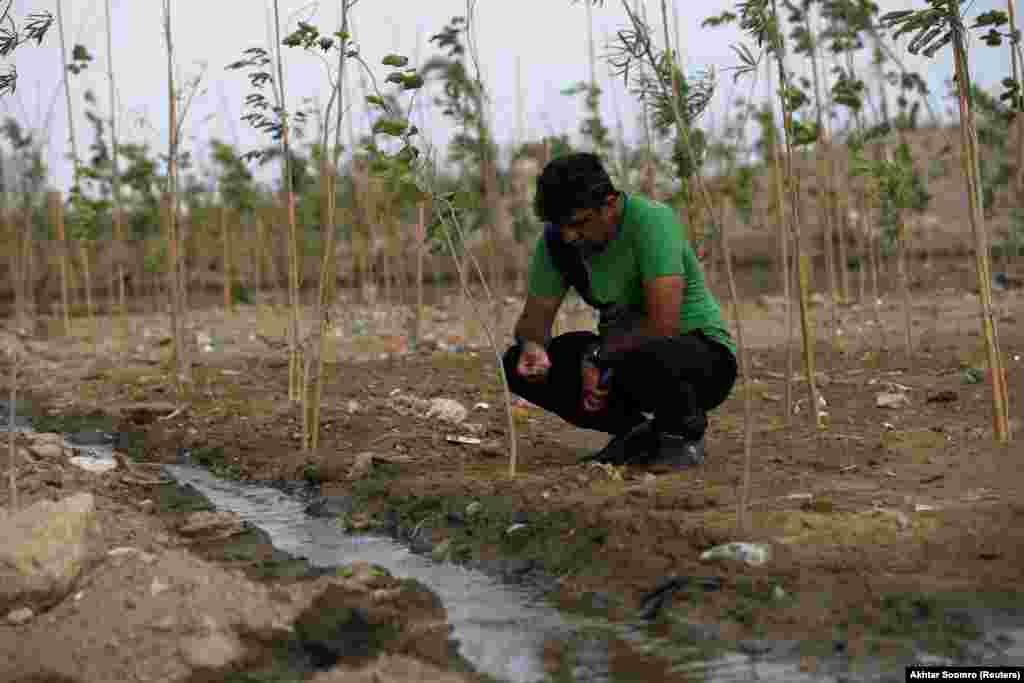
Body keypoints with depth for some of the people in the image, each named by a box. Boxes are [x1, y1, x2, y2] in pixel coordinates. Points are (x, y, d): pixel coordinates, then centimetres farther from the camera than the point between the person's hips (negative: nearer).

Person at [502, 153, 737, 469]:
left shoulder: (651, 220, -25)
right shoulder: (557, 237, -6)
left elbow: (662, 325, -31)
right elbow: (535, 316, 1)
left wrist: (597, 356, -21)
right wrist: (532, 346, -22)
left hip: (700, 351, -6)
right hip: (626, 352, 7)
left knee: (644, 358, -41)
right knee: (518, 364, -11)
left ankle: (684, 433, -6)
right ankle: (635, 430, 3)